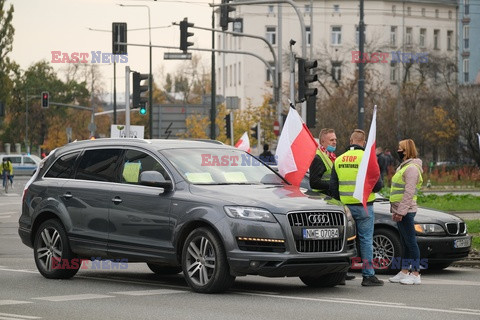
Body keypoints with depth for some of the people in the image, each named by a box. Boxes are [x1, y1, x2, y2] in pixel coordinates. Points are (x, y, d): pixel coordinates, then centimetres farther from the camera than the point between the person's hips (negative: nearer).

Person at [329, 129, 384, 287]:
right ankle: (368, 275, 1)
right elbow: (377, 184, -12)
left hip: (345, 206, 4)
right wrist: (379, 185, 12)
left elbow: (333, 186, 9)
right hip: (363, 206, -4)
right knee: (366, 239, 0)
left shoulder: (339, 160, 6)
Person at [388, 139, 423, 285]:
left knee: (410, 241, -9)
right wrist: (395, 211, 20)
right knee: (405, 242, 13)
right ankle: (404, 272, 18)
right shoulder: (403, 167, 19)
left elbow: (409, 192, -20)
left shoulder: (412, 168, -13)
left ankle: (416, 274, -9)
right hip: (400, 211, 11)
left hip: (406, 211, -11)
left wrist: (401, 211, -23)